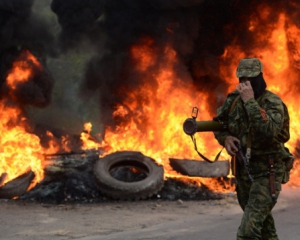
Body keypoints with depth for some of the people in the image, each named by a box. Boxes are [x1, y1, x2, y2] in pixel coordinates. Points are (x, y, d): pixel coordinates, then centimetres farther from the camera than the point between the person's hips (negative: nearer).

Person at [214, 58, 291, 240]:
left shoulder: (273, 102, -17)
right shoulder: (234, 99, 0)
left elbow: (268, 131, -34)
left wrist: (250, 101, -34)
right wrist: (225, 138, -8)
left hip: (267, 172, -7)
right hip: (243, 170, 7)